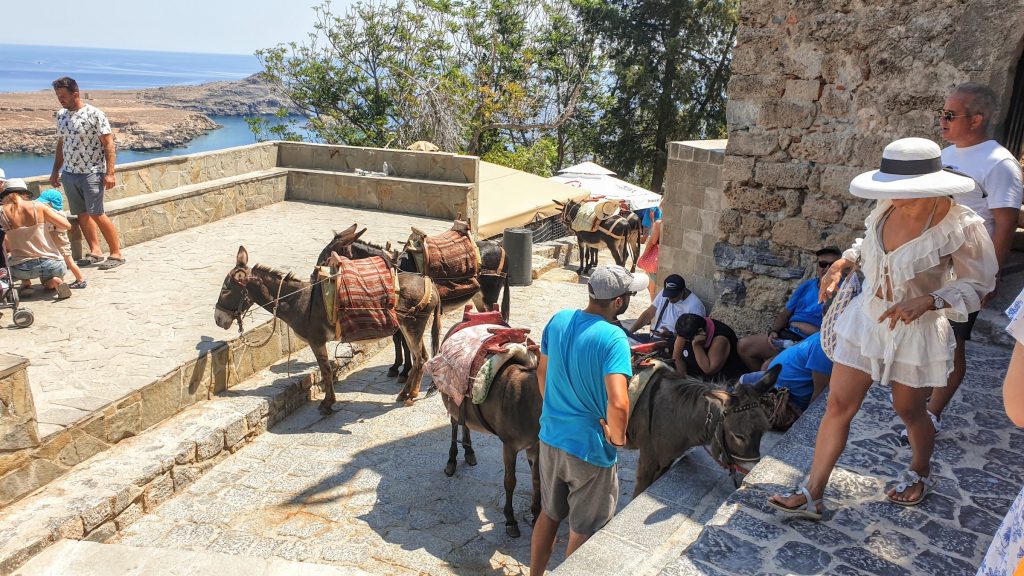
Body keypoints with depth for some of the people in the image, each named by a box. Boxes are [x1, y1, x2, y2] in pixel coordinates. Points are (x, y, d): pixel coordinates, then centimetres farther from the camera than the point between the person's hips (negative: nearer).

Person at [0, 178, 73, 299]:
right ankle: (55, 282, -2)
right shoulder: (38, 207, -8)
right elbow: (67, 225, -3)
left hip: (21, 269, 1)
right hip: (52, 264, -1)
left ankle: (25, 283, 15)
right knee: (49, 284, 34)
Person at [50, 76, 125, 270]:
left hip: (91, 173, -7)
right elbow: (61, 144, 19)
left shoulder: (94, 114, -10)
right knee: (82, 214, 8)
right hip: (69, 173, 7)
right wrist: (55, 171, 18)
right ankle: (95, 251, 16)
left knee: (97, 214, -10)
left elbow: (108, 144, -12)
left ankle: (116, 253, -2)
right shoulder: (61, 115, 10)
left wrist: (109, 172, -17)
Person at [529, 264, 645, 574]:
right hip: (590, 449, -6)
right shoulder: (613, 338, -24)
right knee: (583, 533, 16)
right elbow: (618, 403, -35)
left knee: (548, 515, 27)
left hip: (550, 437, 6)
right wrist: (617, 438, -16)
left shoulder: (558, 320, -4)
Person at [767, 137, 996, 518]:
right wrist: (844, 262, -2)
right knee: (839, 405, 3)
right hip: (867, 318, 4)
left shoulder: (961, 227, -21)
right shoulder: (888, 209, -7)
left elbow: (977, 284, -11)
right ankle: (811, 494, 12)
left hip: (917, 331, -4)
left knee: (908, 410, 17)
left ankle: (920, 473, 49)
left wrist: (927, 301, -26)